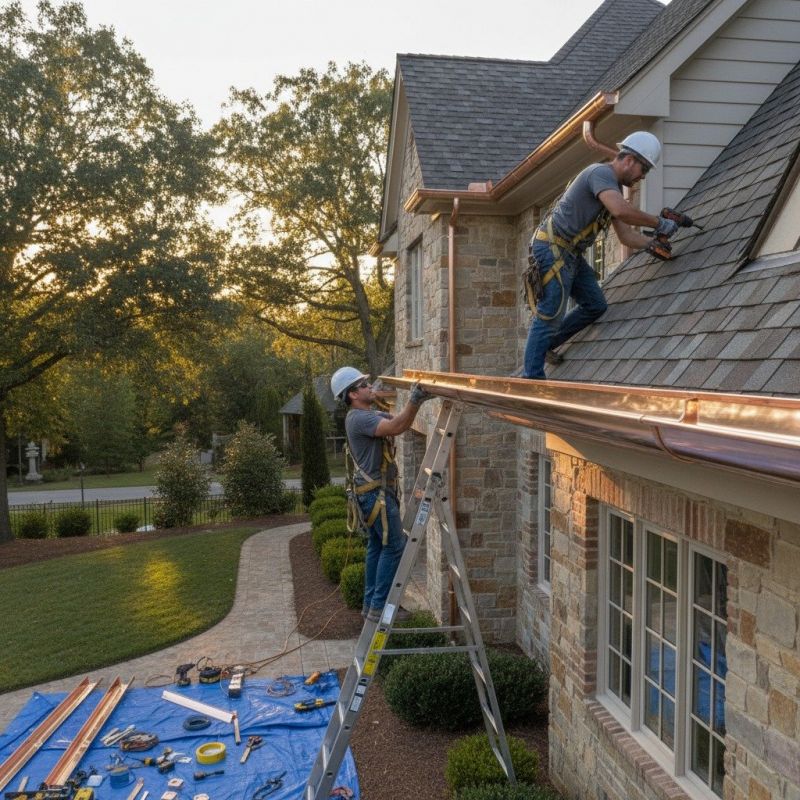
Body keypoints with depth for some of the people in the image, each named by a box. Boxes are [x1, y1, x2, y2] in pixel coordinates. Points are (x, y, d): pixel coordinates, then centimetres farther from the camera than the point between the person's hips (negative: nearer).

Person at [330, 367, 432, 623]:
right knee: (394, 546, -7)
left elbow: (401, 422, 15)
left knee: (377, 546, 13)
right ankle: (379, 606, -3)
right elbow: (395, 427, -29)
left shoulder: (371, 414, 15)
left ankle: (370, 603, 20)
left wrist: (416, 402, 3)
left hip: (374, 491, 10)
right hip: (377, 491, -10)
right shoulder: (358, 417, -17)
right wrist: (413, 401, -32)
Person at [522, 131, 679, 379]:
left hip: (570, 253, 10)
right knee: (550, 315, -9)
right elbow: (620, 210, -34)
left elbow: (626, 235, 16)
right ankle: (532, 378, -3)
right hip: (552, 249, -10)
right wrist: (659, 223, -23)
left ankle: (545, 345, 21)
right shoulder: (601, 173, -15)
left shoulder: (613, 187, 17)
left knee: (595, 305, 12)